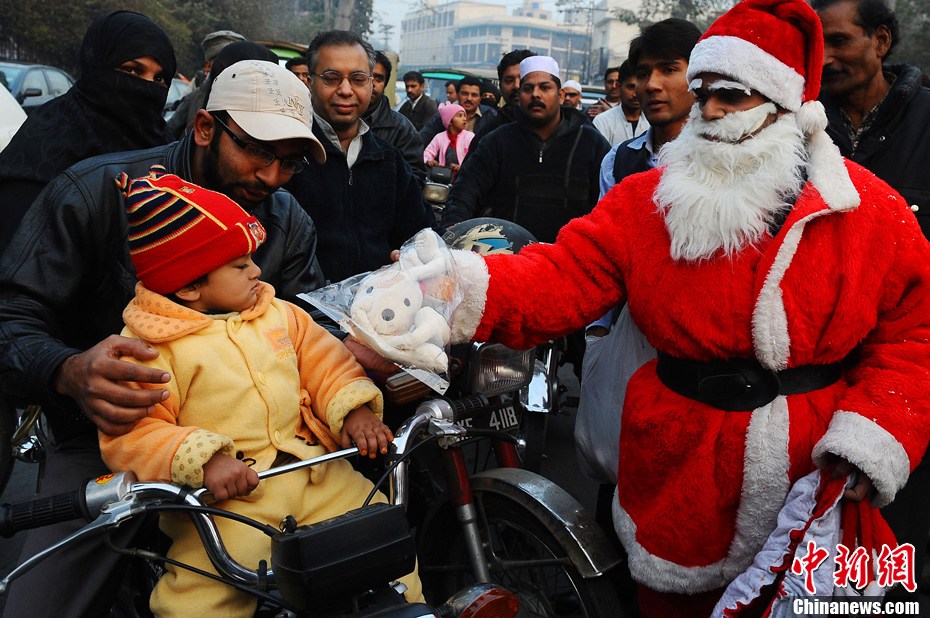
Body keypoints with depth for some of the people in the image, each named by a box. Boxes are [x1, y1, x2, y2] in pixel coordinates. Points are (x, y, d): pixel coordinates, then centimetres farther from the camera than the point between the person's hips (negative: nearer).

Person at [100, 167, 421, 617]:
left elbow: (325, 362, 11)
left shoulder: (279, 314, 10)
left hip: (314, 467, 5)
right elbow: (131, 433, -11)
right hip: (223, 494, -4)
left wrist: (354, 409, -8)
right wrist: (203, 460, -26)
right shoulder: (147, 348, -6)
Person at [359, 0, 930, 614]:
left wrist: (878, 431, -13)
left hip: (822, 481, 1)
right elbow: (562, 278, -15)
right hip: (683, 484, 0)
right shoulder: (644, 201, -5)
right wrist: (463, 290, -33)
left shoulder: (870, 209, -4)